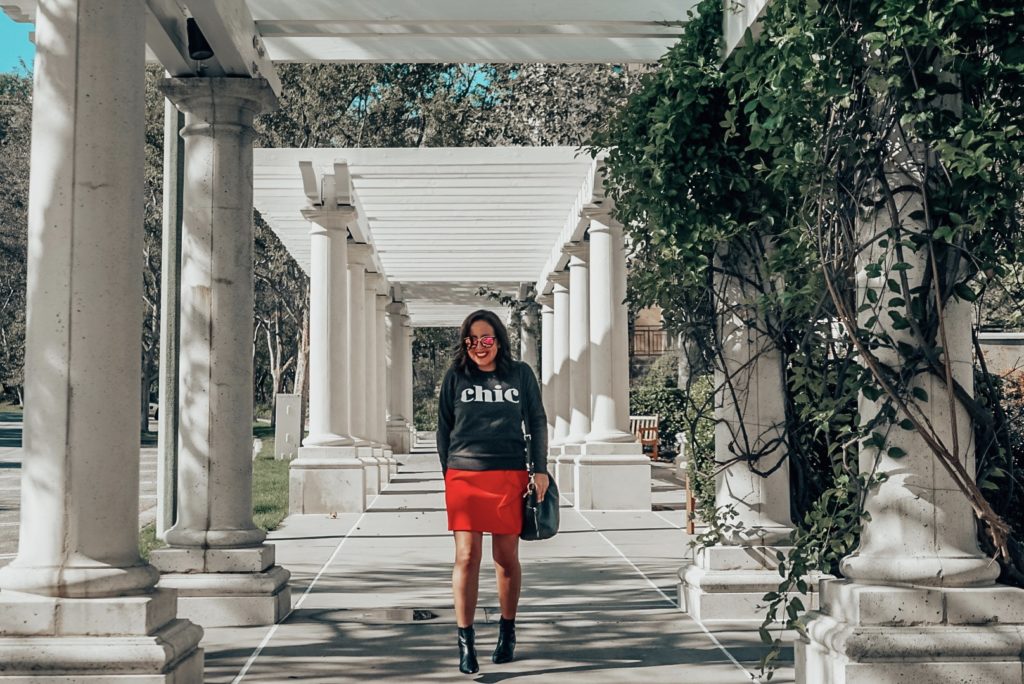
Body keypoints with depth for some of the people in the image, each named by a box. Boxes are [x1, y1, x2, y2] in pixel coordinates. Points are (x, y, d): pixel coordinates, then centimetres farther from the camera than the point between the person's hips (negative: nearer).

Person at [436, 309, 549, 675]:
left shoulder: (520, 374, 7)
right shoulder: (455, 376, 7)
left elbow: (537, 422, 11)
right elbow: (444, 428, 12)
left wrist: (540, 470, 6)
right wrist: (448, 473, 8)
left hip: (509, 475, 0)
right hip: (464, 475, 0)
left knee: (506, 558, 6)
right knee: (466, 557, -6)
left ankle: (507, 631, 25)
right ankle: (465, 642, -1)